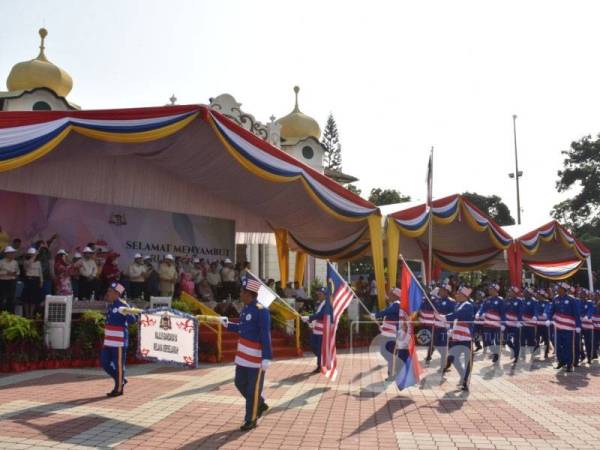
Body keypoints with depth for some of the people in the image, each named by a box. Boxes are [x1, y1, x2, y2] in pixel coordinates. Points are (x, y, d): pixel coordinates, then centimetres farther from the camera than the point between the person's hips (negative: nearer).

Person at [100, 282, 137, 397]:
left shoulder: (122, 305, -15)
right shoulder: (110, 305, 11)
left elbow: (132, 320, -26)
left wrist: (127, 313, -41)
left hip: (119, 341, -9)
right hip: (108, 341, 9)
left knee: (118, 365, 1)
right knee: (105, 362, 12)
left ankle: (119, 388, 15)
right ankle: (121, 380, 28)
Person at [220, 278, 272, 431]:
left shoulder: (261, 311, -21)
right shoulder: (245, 308, 7)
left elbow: (266, 336, -22)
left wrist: (267, 357, -23)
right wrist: (228, 324, 15)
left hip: (256, 356, -9)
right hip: (243, 354, 9)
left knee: (253, 389, 4)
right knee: (240, 383, 17)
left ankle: (251, 420, 18)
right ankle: (260, 405, 36)